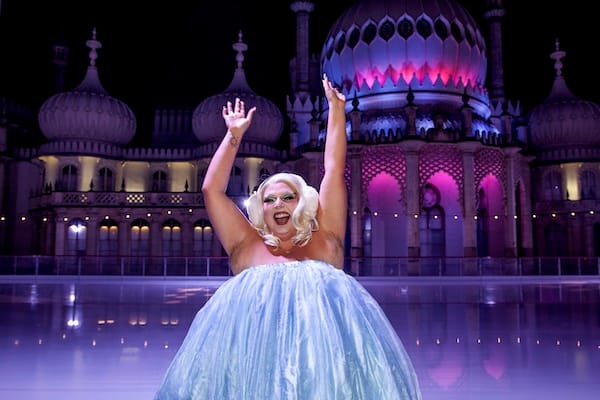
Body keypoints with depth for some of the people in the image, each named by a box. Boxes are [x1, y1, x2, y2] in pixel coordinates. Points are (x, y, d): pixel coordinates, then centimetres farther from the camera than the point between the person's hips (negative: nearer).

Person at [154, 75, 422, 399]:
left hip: (324, 324, 0)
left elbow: (334, 171, 26)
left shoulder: (324, 241, 24)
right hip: (254, 330, 0)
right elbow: (211, 190, 23)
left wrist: (336, 109, 30)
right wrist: (234, 135, 27)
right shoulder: (248, 247, 24)